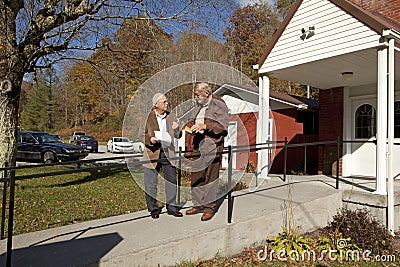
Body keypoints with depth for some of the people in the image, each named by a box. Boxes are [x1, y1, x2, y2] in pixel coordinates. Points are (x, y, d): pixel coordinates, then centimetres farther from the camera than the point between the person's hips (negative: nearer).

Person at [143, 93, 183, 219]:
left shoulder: (171, 117, 9)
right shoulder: (148, 117, -2)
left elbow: (178, 136, 10)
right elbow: (142, 134, 1)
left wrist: (176, 129, -11)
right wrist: (149, 139, -19)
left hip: (168, 152, 3)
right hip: (152, 152, -3)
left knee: (172, 181, 8)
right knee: (151, 183, 5)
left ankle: (172, 207, 22)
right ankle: (153, 208, 22)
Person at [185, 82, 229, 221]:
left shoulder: (219, 105, -5)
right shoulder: (198, 105, 17)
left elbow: (223, 125, -12)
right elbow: (193, 119, 27)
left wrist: (204, 126, -19)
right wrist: (191, 125, 4)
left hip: (212, 144, -7)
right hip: (198, 144, 7)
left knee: (210, 176, -3)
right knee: (196, 175, 8)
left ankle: (210, 207, 8)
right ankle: (198, 204, 21)